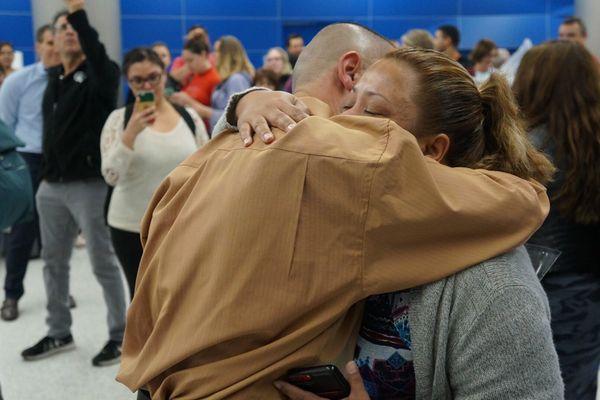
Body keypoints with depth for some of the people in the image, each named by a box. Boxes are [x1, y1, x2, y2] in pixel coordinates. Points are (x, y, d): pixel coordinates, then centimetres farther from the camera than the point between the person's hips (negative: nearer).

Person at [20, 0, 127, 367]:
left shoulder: (100, 75, -8)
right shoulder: (53, 78, 13)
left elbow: (97, 52, -32)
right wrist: (45, 174, 16)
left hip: (89, 185, -7)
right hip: (51, 186, 7)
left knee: (104, 263, 0)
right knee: (54, 262, 15)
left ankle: (121, 336, 14)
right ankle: (59, 333, 29)